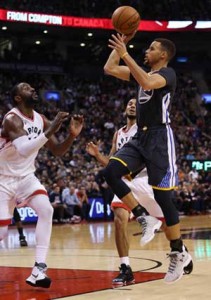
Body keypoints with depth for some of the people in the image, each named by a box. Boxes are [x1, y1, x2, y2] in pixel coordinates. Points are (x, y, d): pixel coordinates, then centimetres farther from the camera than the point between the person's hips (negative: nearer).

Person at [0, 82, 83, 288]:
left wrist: (72, 135, -12)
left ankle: (39, 269, -21)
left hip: (26, 177, 5)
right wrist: (51, 130, -42)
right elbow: (24, 149, -39)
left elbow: (57, 151, 6)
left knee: (46, 210, -20)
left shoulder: (41, 120, 0)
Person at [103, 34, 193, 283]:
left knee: (162, 197, -7)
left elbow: (148, 83, -31)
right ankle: (143, 219, 0)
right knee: (111, 172, -13)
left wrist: (126, 54, -28)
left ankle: (179, 254, 5)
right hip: (140, 137, 8)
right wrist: (121, 44, 10)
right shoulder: (143, 71, 16)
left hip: (159, 138, -8)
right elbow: (109, 68, 16)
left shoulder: (168, 73, -9)